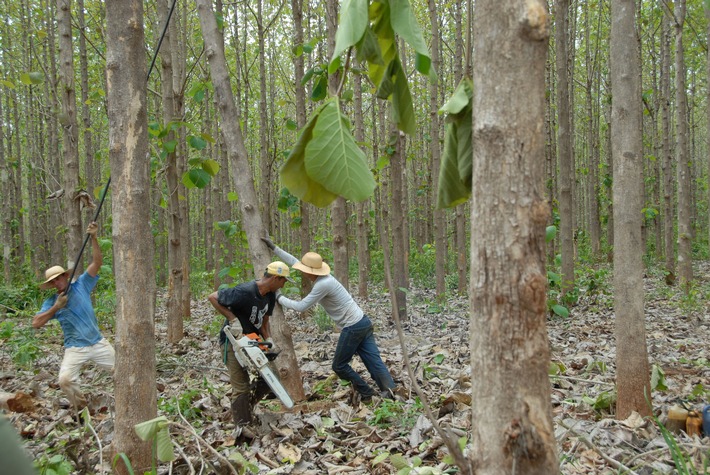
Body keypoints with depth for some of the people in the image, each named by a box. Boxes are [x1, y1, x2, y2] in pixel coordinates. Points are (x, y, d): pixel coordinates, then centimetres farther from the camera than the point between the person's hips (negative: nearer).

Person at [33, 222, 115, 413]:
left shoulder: (81, 285, -1)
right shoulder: (52, 302, 1)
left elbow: (97, 262, -8)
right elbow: (36, 323, -7)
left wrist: (93, 237, -18)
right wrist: (56, 307, -14)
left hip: (98, 342, 0)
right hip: (75, 348, 0)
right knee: (65, 380, -17)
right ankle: (81, 408, 7)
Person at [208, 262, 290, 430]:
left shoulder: (270, 295, -3)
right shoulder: (244, 292, -29)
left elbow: (264, 321, 6)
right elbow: (212, 297, -24)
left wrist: (268, 340, -11)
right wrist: (233, 319, -28)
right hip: (233, 341, -8)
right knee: (241, 387, -8)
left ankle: (248, 405, 23)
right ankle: (242, 428, 5)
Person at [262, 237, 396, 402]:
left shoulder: (323, 284, -19)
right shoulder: (320, 276, 7)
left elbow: (301, 307, -13)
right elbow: (293, 261, 16)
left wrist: (279, 298, 0)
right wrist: (273, 247, 18)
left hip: (352, 328, -9)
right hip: (362, 322, 9)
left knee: (339, 366, 6)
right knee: (374, 362, 1)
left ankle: (367, 394, 11)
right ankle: (390, 392, -9)